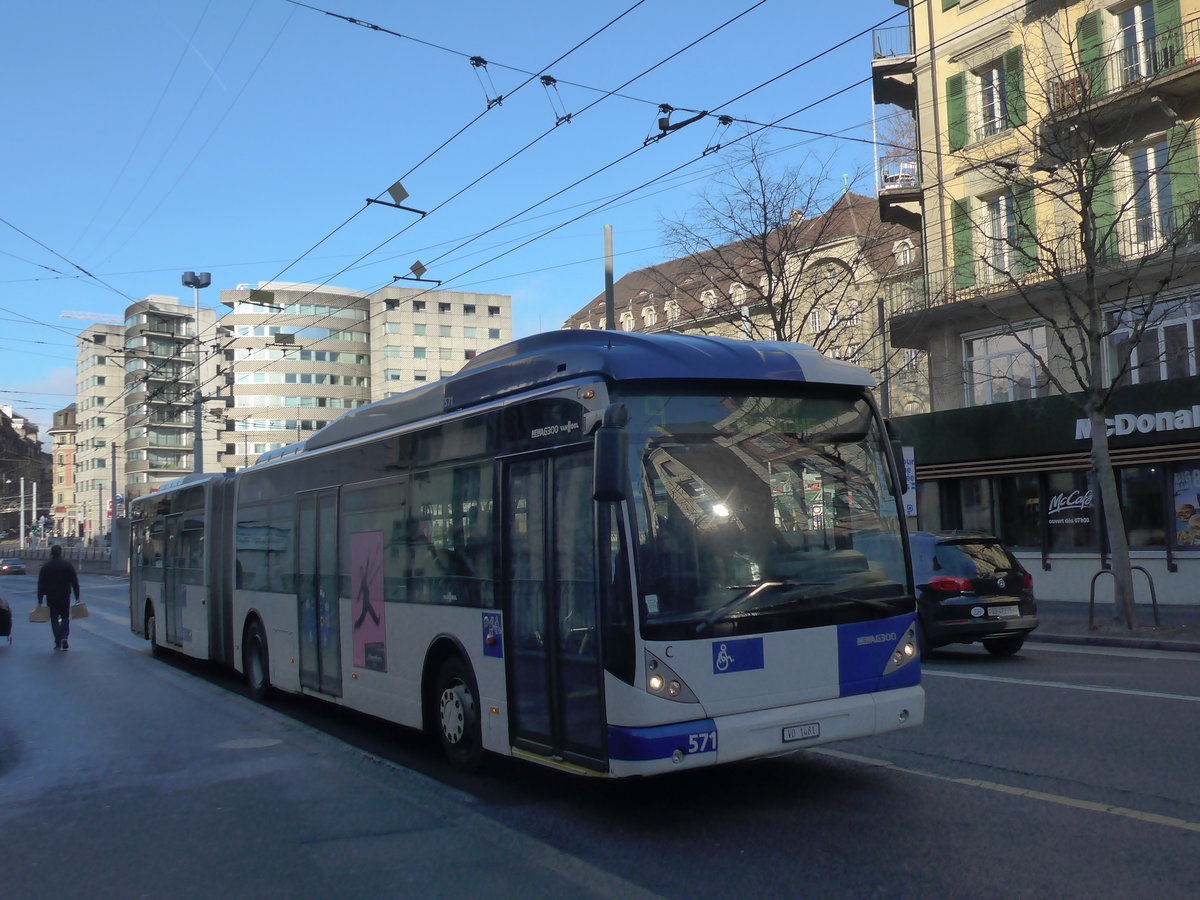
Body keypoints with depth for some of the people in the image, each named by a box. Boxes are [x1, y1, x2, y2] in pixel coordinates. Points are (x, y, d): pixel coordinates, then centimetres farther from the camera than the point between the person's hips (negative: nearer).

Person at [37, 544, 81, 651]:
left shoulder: (46, 567, 1)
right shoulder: (68, 565, 0)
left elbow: (41, 584, 1)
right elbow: (75, 583, 0)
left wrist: (39, 600, 5)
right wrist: (77, 598, 5)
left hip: (51, 598, 0)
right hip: (65, 597, 0)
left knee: (54, 620, 7)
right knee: (65, 618, 11)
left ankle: (58, 643, 4)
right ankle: (64, 637, -12)